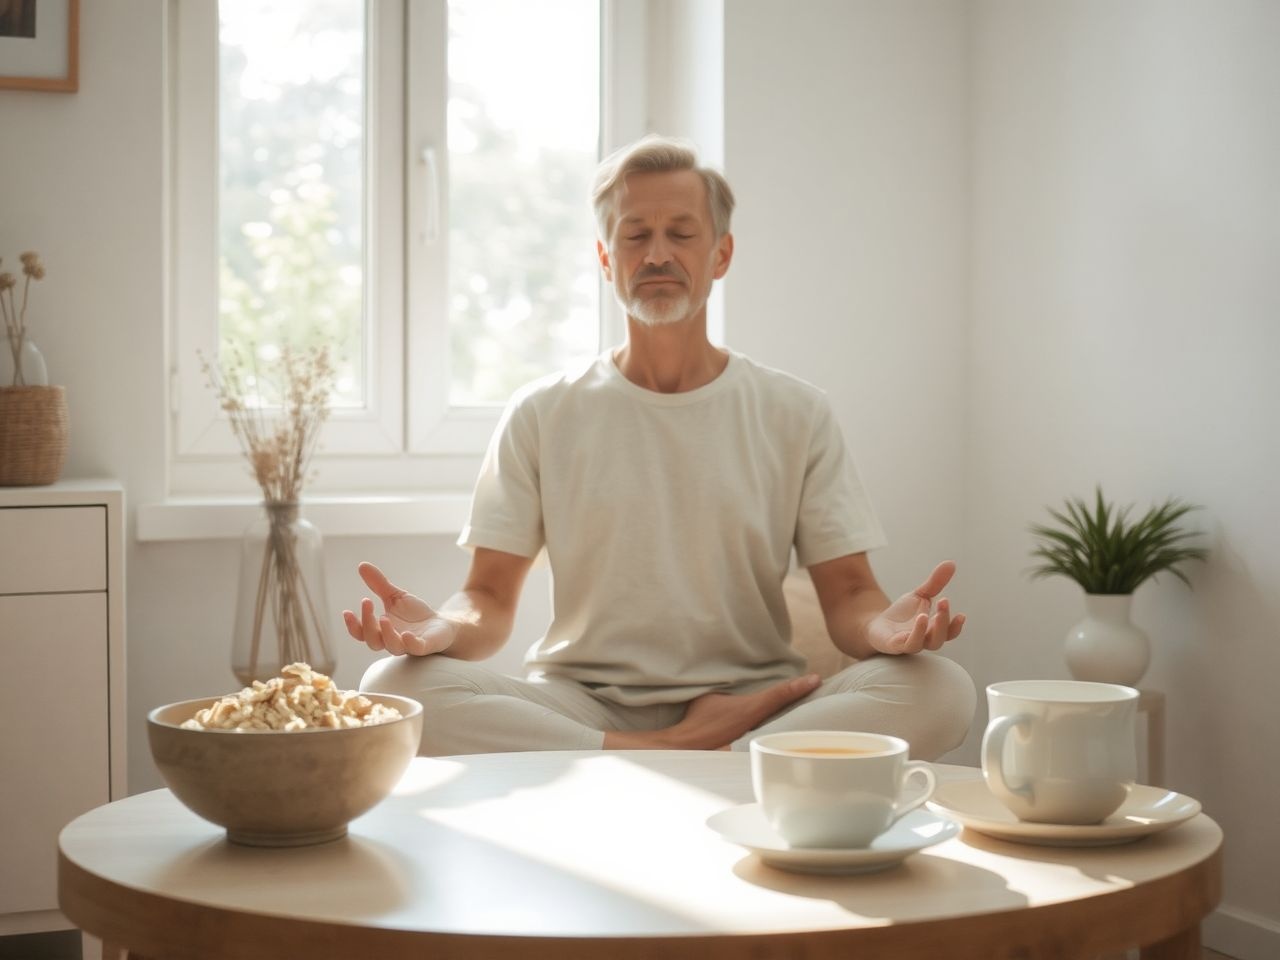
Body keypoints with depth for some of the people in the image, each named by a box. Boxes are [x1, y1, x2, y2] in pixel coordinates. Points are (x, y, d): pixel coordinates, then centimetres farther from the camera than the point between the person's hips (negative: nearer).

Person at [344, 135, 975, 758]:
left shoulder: (796, 415, 8)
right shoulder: (541, 415, 8)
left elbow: (847, 595, 4)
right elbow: (491, 598, 5)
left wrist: (886, 628, -22)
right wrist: (440, 630, -21)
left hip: (754, 703, 0)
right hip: (580, 705, 1)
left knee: (942, 690, -27)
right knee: (393, 686, -28)